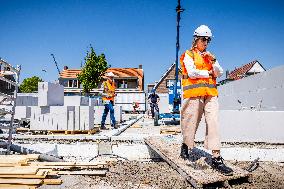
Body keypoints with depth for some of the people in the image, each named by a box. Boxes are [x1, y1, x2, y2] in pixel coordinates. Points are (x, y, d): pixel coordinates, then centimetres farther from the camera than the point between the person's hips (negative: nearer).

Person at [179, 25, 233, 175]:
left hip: (210, 93, 5)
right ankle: (186, 146, 29)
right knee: (191, 122, 2)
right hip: (194, 93, -4)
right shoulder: (189, 55, 5)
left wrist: (213, 60, -2)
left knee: (213, 122, -6)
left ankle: (216, 158, -7)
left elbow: (219, 73, 13)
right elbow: (191, 73, -11)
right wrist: (208, 73, -1)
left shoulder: (209, 56, 22)